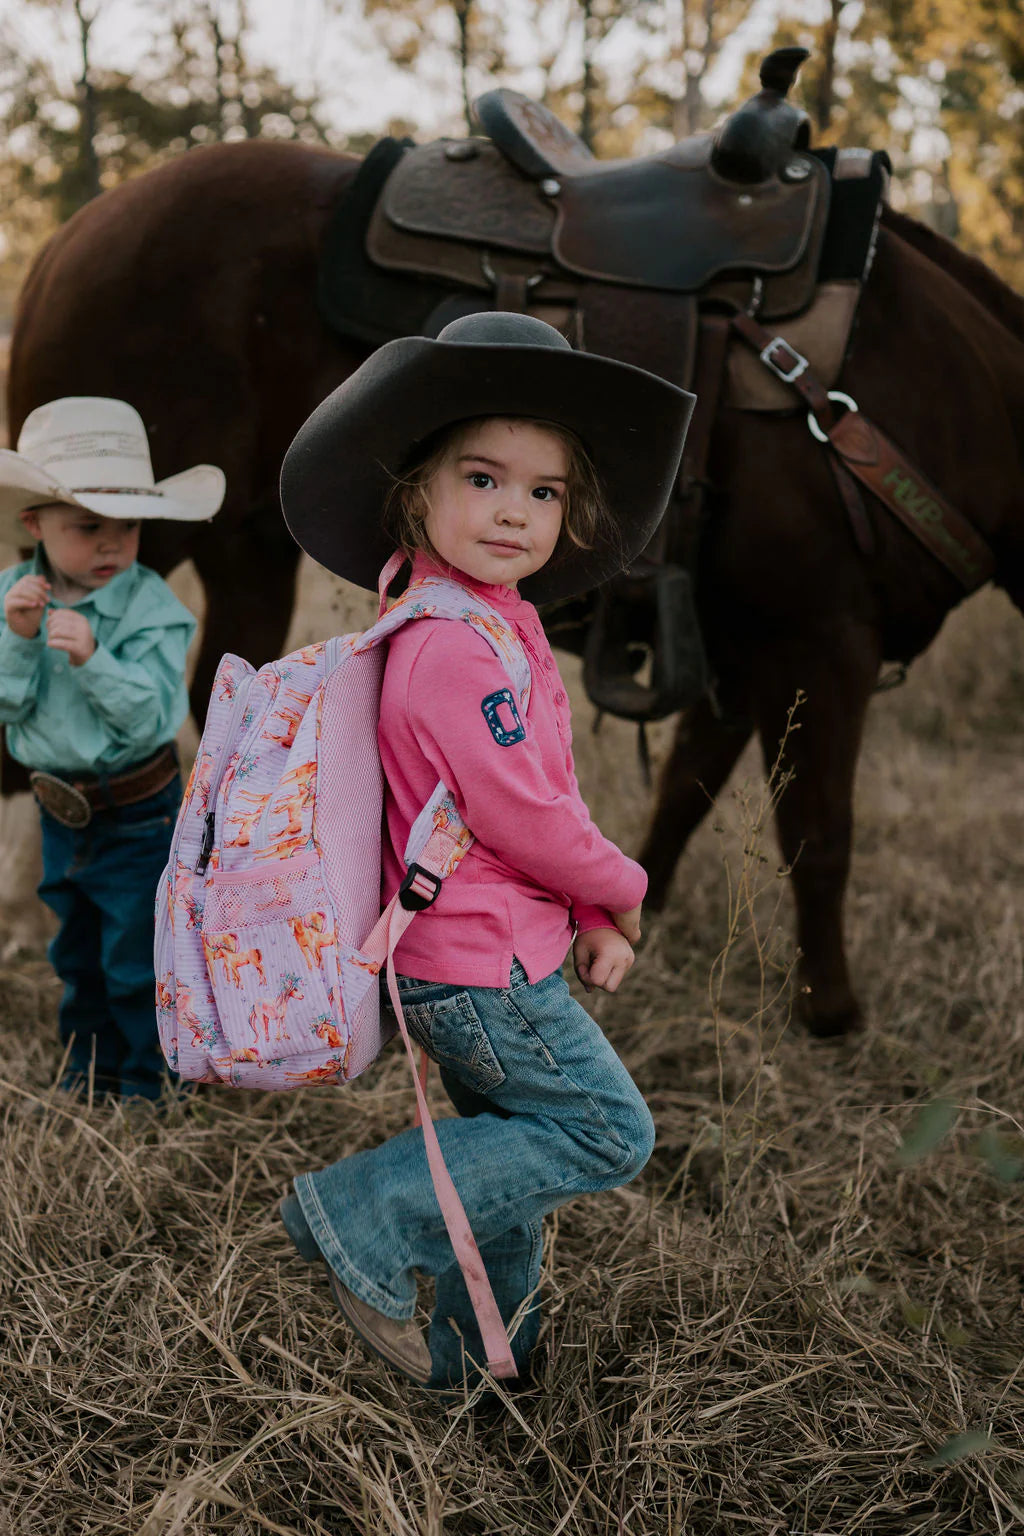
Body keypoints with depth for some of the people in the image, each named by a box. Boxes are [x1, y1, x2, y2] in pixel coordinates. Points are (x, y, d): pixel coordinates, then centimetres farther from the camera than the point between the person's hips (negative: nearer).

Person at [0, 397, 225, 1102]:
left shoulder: (152, 607, -19)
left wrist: (92, 658, -37)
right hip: (60, 807, 5)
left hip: (138, 814, -5)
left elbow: (152, 717, -25)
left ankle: (142, 1084, 26)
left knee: (136, 961, 6)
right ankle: (87, 1075, 42)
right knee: (77, 952, 23)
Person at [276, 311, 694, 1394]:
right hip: (485, 973, -10)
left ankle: (476, 1347, 38)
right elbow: (522, 817, -23)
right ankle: (364, 1221, 1)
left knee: (514, 1144, 22)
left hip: (466, 964, 10)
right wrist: (619, 890, -6)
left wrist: (592, 918, 6)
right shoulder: (460, 651, -26)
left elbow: (546, 794, 13)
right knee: (608, 1133, 0)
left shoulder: (494, 625, 9)